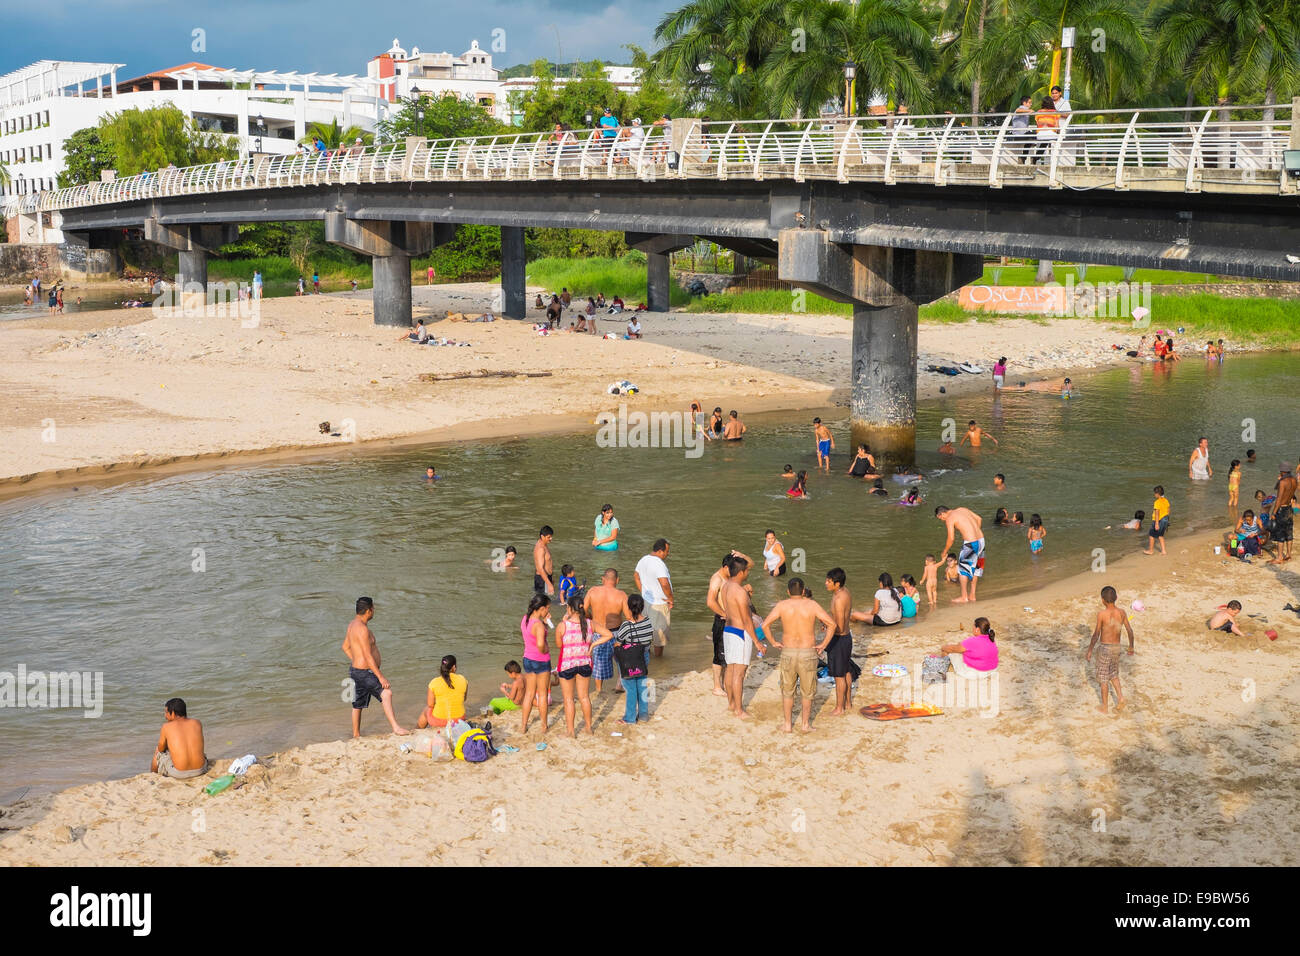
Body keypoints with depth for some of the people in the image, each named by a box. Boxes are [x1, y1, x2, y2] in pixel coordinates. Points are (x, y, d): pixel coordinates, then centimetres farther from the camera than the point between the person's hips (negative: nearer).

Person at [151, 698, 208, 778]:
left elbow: (161, 749, 10)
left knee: (157, 751, 26)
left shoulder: (167, 727, -4)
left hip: (178, 773, -3)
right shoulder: (197, 723, 4)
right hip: (200, 770, 3)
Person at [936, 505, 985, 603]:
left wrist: (944, 551, 9)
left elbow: (951, 539, -6)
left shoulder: (949, 519, -6)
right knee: (974, 567, 20)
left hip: (970, 543, -8)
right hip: (981, 540, 8)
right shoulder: (963, 509, 16)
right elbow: (979, 519, 20)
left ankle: (964, 597, 12)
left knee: (962, 569, 7)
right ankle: (972, 596, 27)